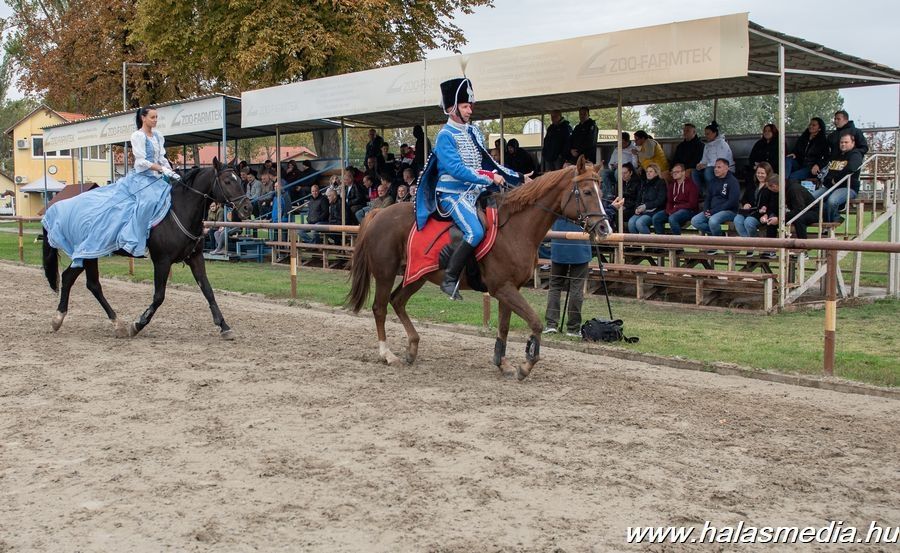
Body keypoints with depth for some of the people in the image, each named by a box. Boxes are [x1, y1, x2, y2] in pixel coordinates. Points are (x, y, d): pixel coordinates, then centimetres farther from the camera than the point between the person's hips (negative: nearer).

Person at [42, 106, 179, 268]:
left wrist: (172, 173, -4)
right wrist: (163, 169, -20)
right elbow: (142, 161, -14)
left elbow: (162, 158, 13)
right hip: (141, 178, -9)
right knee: (148, 201, -32)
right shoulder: (137, 136, -6)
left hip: (157, 180, 9)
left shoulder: (158, 136, 15)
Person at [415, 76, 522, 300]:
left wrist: (519, 178, 11)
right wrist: (490, 178, -20)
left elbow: (488, 163, 19)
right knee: (475, 232, -28)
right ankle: (449, 279, -19)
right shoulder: (445, 136, -10)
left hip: (476, 192, 9)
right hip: (453, 195, -9)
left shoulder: (474, 132, 14)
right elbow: (456, 169, -20)